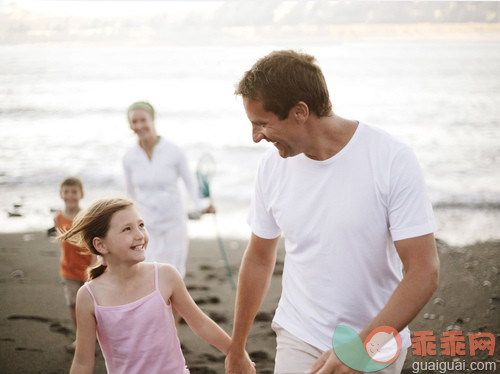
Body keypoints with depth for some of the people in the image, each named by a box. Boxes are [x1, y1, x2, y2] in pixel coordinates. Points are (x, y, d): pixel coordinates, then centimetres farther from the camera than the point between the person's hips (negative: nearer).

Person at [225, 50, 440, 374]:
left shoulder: (393, 160, -16)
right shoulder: (273, 166, -4)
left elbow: (424, 272, -18)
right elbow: (259, 260, 9)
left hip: (378, 347, -2)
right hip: (299, 340, 2)